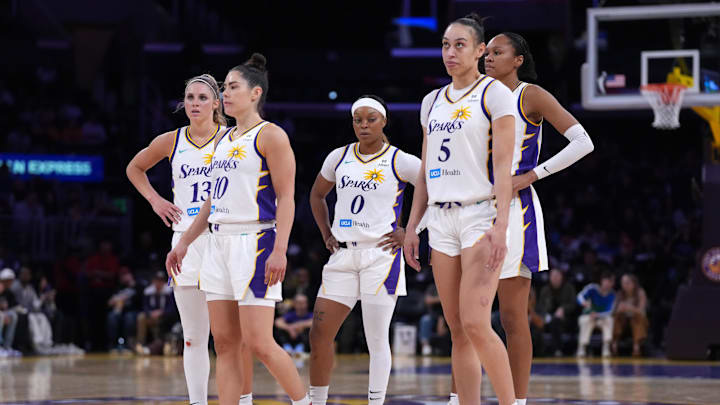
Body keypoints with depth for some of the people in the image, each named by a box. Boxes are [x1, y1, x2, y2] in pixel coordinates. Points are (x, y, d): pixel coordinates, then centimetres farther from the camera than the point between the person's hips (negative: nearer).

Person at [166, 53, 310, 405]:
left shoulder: (270, 136, -6)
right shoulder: (224, 139, 17)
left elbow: (286, 197, -12)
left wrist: (280, 250, -21)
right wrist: (184, 242, 21)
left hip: (255, 243, -8)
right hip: (220, 244, 8)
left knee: (258, 343, -10)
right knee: (224, 343, 4)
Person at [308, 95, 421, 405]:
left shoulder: (400, 162, -4)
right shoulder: (339, 157, 10)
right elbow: (317, 195, 27)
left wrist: (409, 232, -7)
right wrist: (326, 234, 15)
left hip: (381, 254, -5)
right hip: (343, 255, 5)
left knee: (377, 339, -4)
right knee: (319, 333, -1)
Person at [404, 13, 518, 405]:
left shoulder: (495, 93, -4)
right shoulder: (433, 101, 16)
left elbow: (503, 165, -11)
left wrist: (501, 226, -19)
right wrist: (412, 226, 14)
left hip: (481, 214, -6)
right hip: (441, 218, 7)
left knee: (475, 323, -16)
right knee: (457, 329, 4)